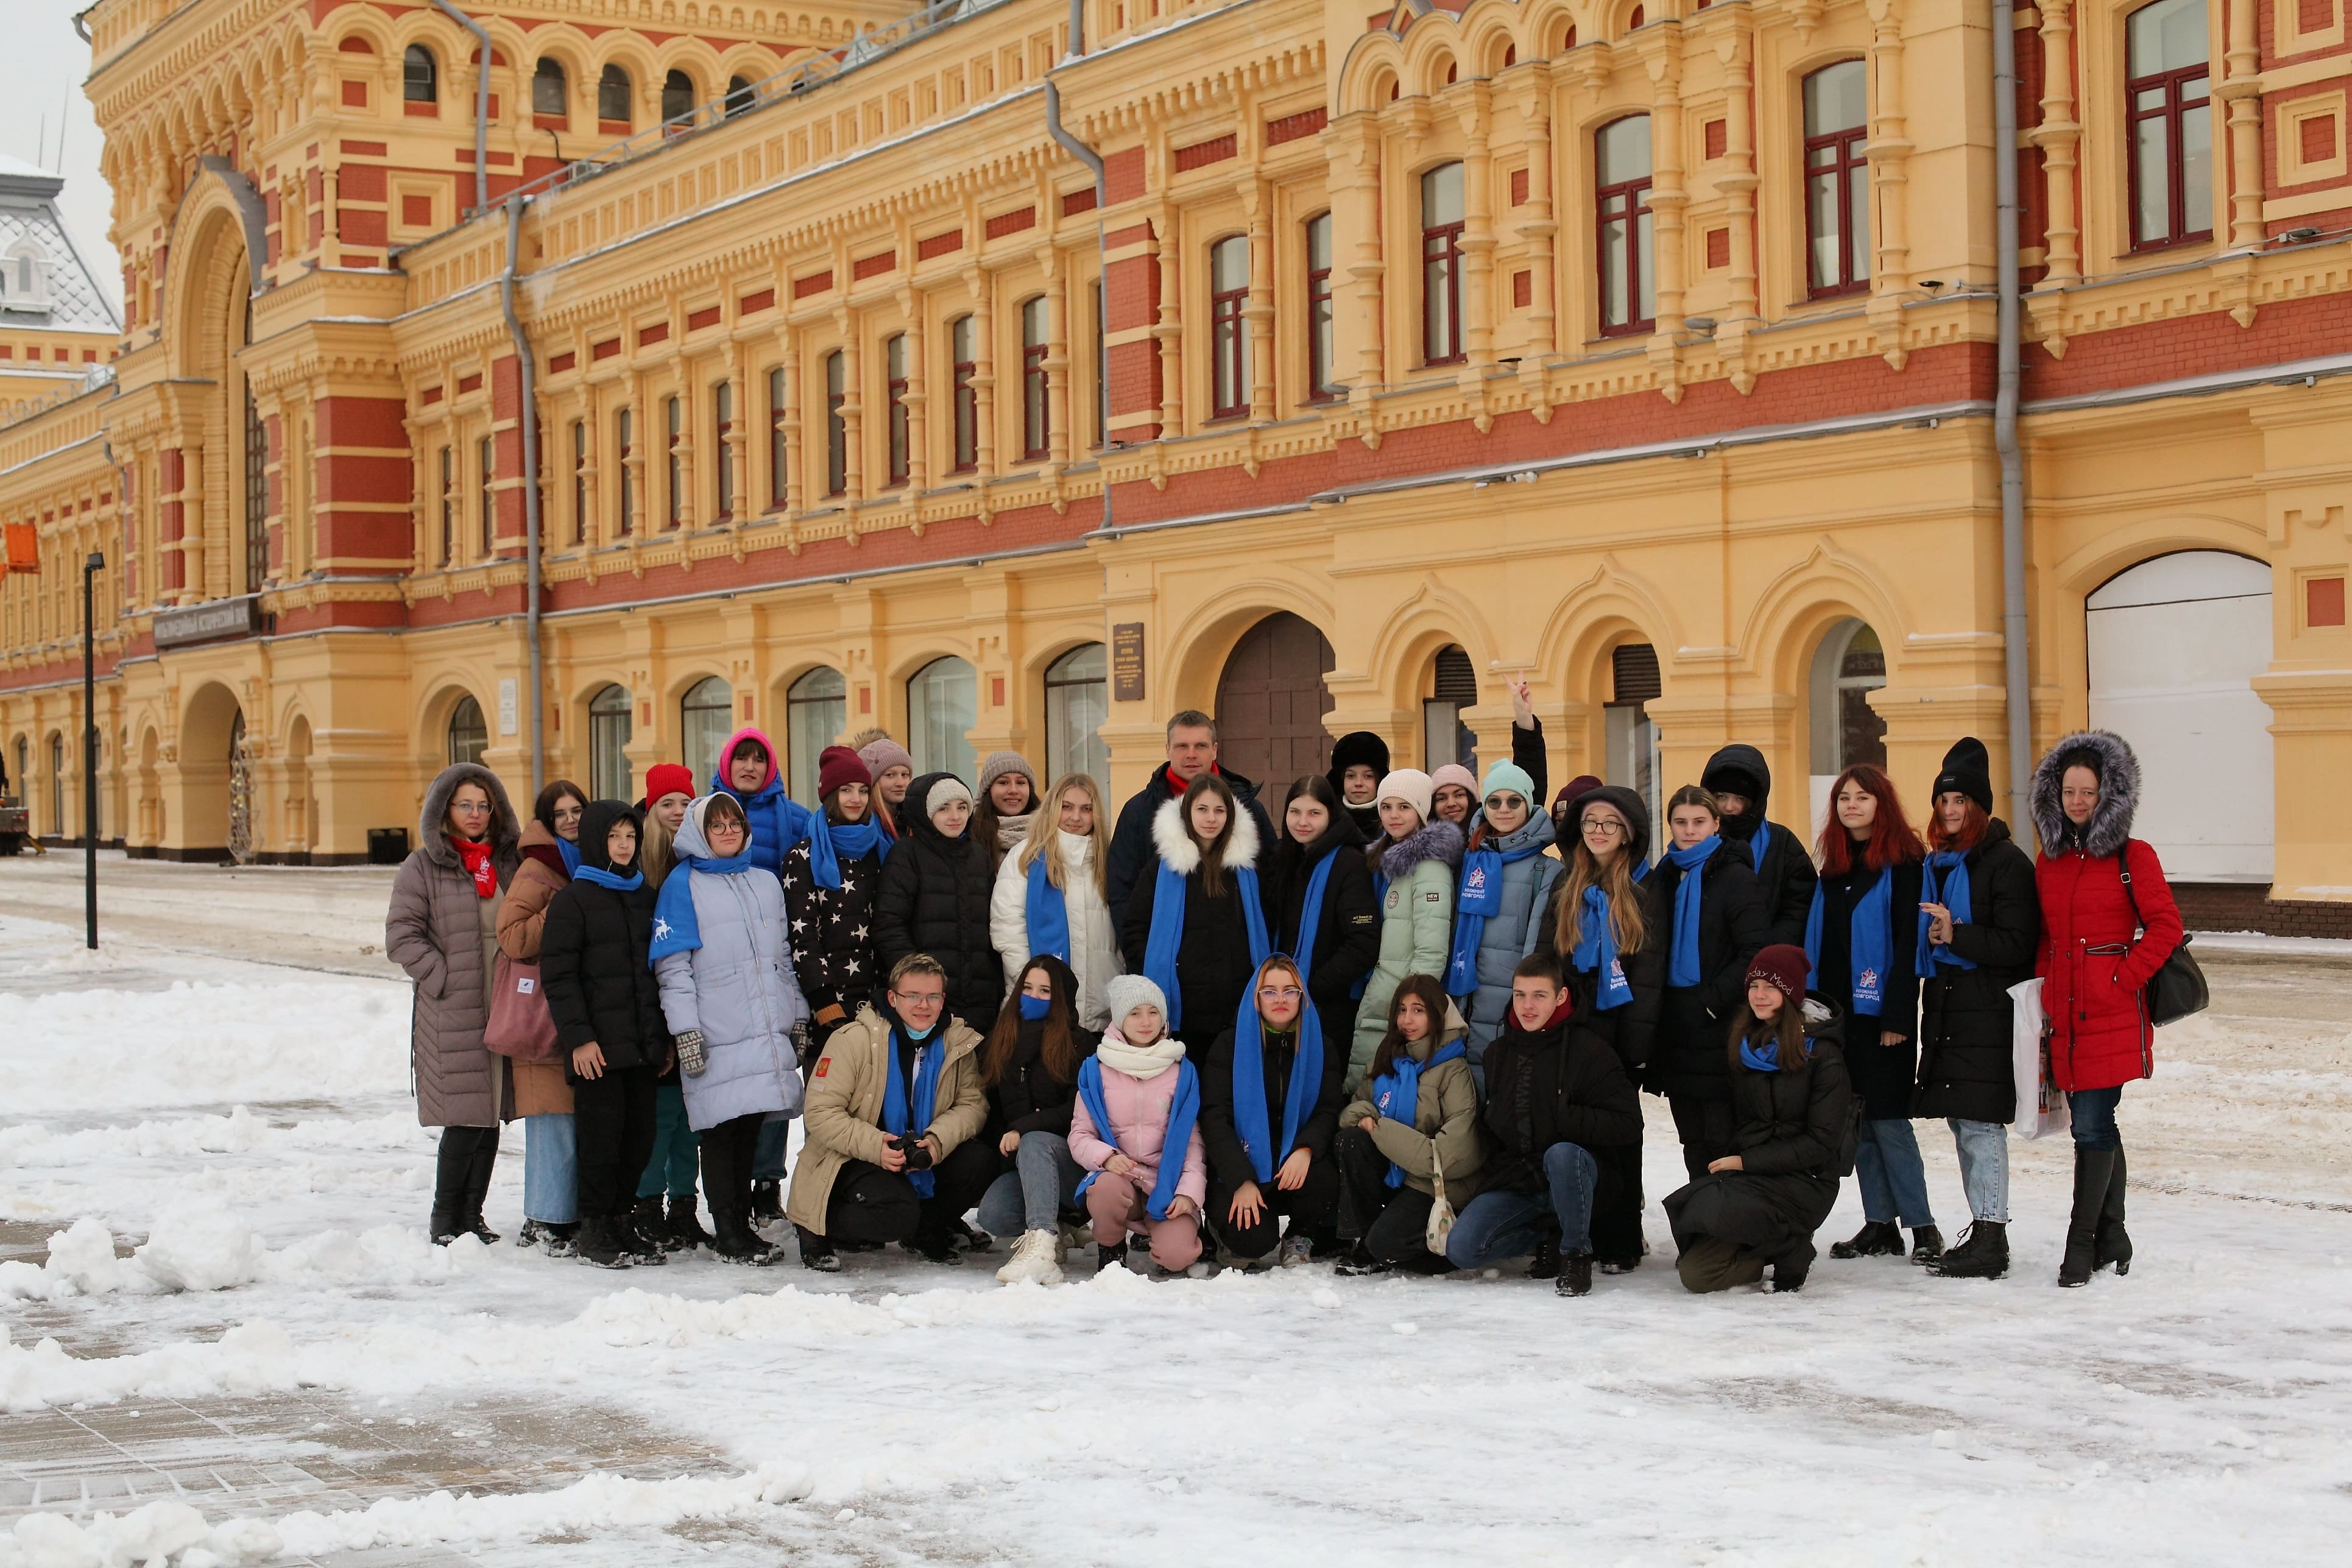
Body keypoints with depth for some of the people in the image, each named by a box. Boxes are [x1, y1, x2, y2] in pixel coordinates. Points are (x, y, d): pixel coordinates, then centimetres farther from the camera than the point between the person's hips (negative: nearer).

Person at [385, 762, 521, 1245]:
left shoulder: (511, 860, 13)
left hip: (505, 1012, 4)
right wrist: (444, 978, -12)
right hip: (452, 1016, -4)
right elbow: (401, 935, -4)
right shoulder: (423, 866, 1)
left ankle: (471, 1218, 16)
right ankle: (445, 1220, 5)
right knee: (465, 1121, -8)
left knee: (491, 1119, 7)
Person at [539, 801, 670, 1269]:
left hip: (642, 1042, 5)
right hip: (597, 1045, -5)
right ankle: (595, 1230, 5)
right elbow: (558, 975, -7)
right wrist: (578, 1037, -14)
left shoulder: (645, 896, 15)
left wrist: (664, 1036, 14)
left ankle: (620, 1218, 18)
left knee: (640, 1135, 6)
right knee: (602, 1134, -4)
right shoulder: (572, 900, -2)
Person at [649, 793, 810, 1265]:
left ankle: (742, 1223, 16)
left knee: (750, 1128, 8)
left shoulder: (767, 882, 17)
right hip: (715, 1035, -5)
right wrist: (685, 1030, -12)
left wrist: (798, 1015, 16)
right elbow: (672, 964, -5)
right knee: (722, 1130, -4)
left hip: (768, 1030, 5)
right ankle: (728, 1232, 1)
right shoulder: (683, 885, 1)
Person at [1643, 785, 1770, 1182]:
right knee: (1693, 1138, 10)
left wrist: (1712, 1000, -16)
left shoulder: (1735, 877, -5)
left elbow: (1754, 954, -12)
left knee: (1722, 1137, -7)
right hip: (1675, 1028, 6)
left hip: (1719, 1029, -6)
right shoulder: (1663, 878, 14)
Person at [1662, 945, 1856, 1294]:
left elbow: (1821, 1143, -11)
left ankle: (1792, 1251, -8)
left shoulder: (1822, 1054, -7)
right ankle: (1773, 1244, 9)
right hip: (1744, 1174, 5)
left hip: (1803, 1180, -5)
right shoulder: (1742, 1046, 11)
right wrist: (1725, 1163, 1)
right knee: (1695, 1275, -17)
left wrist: (1746, 1161, -14)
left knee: (1712, 1209, -34)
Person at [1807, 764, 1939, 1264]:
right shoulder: (1833, 866, 14)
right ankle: (1879, 1225, 13)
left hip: (1881, 1012, -7)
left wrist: (1898, 1016, -17)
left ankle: (1923, 1226, 0)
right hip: (1836, 1010, 7)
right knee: (1857, 1120, 7)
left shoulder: (1902, 863, -6)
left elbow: (1909, 943, -12)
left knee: (1888, 1118, -7)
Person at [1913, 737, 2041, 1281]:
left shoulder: (2007, 862, -8)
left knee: (1980, 1123, -10)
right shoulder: (1936, 863, 17)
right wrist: (1935, 937, 7)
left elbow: (2016, 945, -14)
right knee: (1962, 1121, 11)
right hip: (1945, 1010, 8)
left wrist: (1957, 935, -21)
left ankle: (1991, 1241, -8)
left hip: (1989, 1014, -8)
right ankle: (1981, 1231, 18)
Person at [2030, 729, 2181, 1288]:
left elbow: (2165, 927, -5)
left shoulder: (2133, 857, -3)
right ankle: (2112, 1239, 20)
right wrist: (2045, 998, 9)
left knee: (2093, 1126, -10)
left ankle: (2082, 1244, -5)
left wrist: (2127, 978, -11)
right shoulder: (2049, 862, 13)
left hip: (2114, 1014, -5)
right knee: (2095, 1127, 10)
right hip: (2065, 1013, 5)